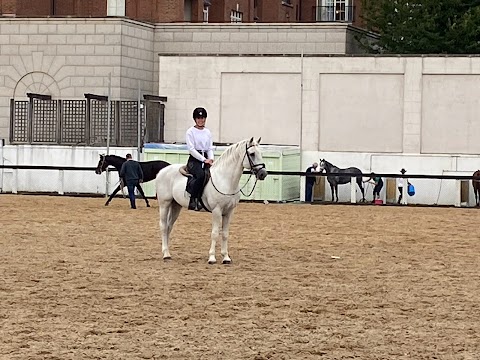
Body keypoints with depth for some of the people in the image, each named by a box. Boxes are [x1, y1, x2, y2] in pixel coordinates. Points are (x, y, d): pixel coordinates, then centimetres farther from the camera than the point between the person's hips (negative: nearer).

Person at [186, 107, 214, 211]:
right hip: (194, 159, -6)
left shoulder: (207, 132, 15)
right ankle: (193, 200, -31)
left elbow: (210, 148, 15)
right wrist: (204, 160, -16)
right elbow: (191, 148, -9)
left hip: (206, 160, 6)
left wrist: (211, 159, -6)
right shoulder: (191, 131, -1)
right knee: (201, 175, -33)